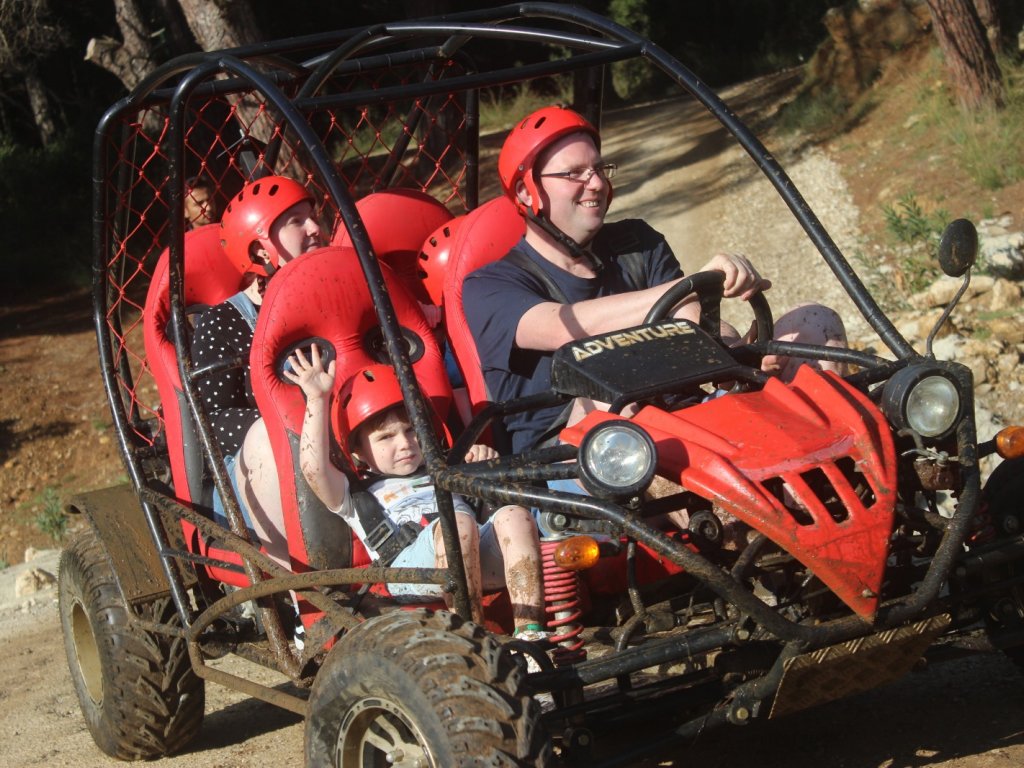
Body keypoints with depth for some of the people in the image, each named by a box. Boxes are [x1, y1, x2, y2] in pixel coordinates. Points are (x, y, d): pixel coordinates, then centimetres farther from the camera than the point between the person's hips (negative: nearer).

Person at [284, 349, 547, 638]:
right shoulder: (357, 497, 25)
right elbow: (314, 468, 7)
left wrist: (483, 460, 14)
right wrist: (317, 399, 3)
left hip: (484, 556, 5)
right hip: (411, 573, -4)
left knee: (514, 515, -26)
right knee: (457, 522, -35)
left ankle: (530, 633, -36)